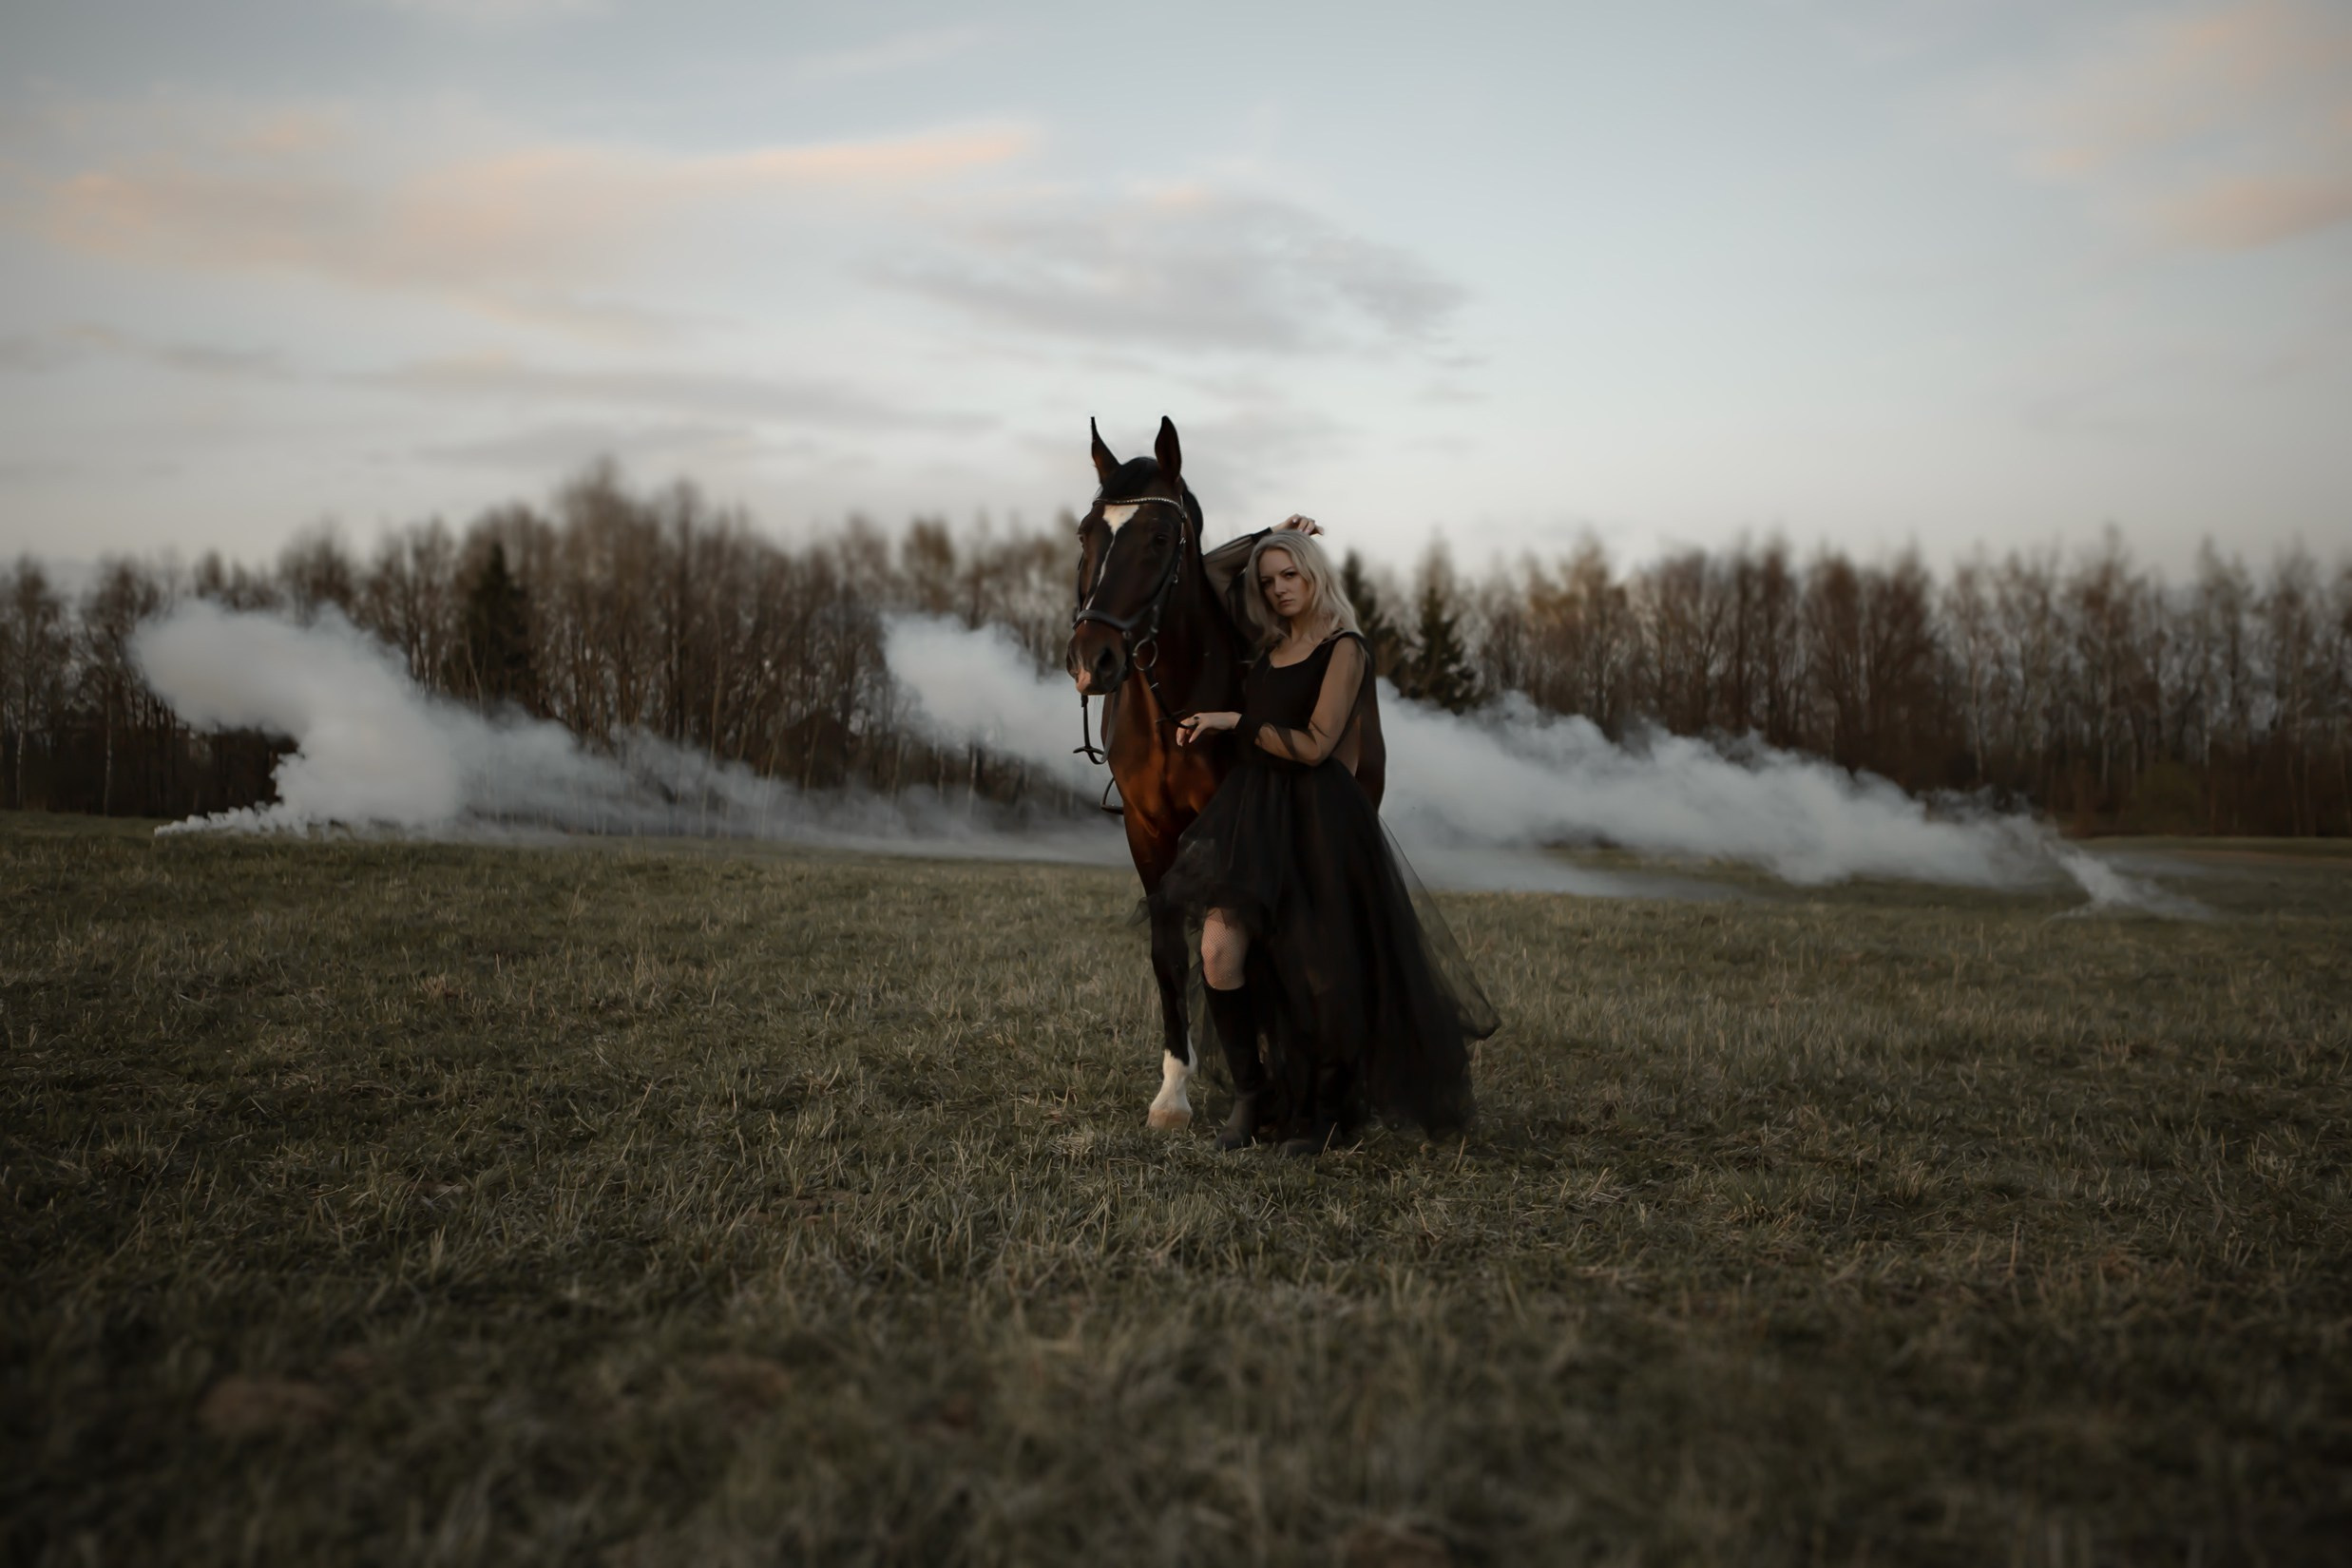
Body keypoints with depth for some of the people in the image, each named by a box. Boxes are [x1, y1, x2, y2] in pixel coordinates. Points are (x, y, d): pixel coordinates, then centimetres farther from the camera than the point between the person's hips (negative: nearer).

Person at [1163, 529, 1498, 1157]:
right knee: (1219, 952, -7)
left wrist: (1235, 722, -9)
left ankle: (1321, 1111, 20)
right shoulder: (1270, 650, 16)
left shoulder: (1345, 650, -6)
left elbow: (1314, 745, -14)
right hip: (1253, 809, 6)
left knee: (1316, 973, 0)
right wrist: (1207, 731, 10)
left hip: (1316, 817, -6)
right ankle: (1250, 1092, 10)